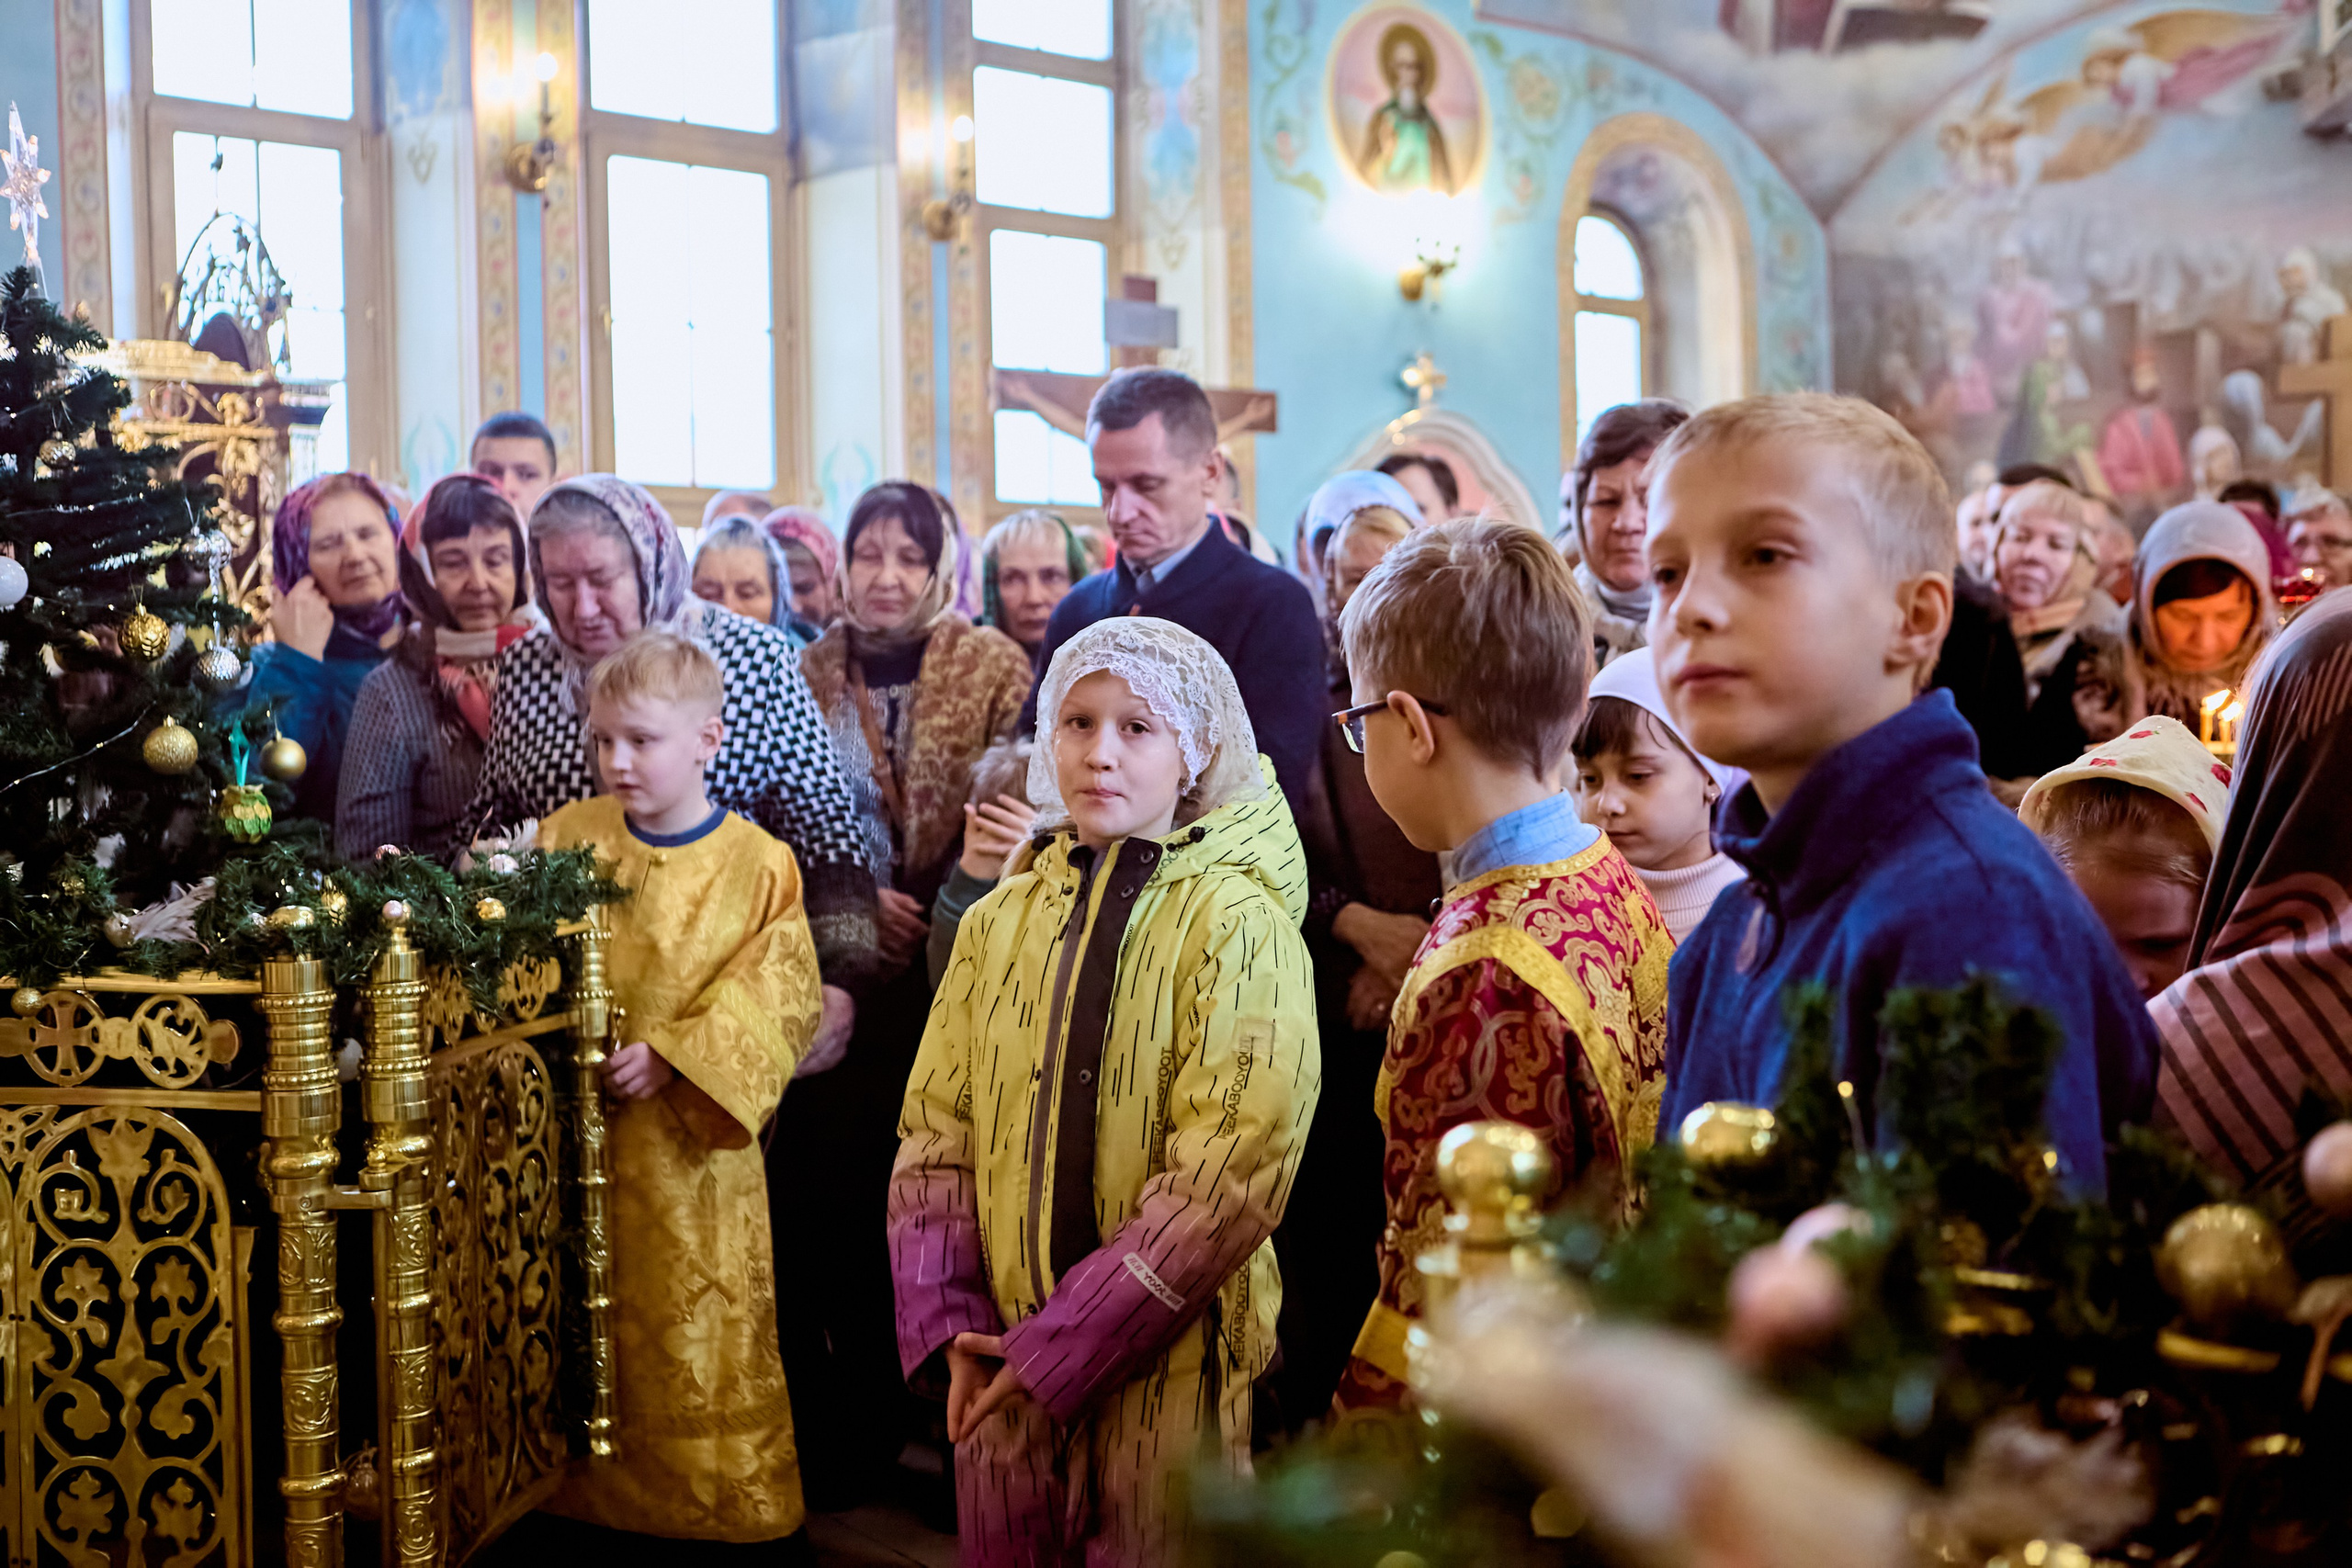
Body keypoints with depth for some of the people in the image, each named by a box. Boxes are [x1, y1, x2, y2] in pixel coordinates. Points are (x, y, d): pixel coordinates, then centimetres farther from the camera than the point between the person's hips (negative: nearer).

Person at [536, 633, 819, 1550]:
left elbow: (780, 1002, -11)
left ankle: (718, 1504, 19)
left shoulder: (758, 866, -6)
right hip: (575, 1125, 3)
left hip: (689, 1144, -3)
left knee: (693, 1332, 4)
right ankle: (587, 1489, 28)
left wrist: (673, 1056, -19)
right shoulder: (568, 838, 2)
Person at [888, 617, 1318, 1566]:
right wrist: (952, 1328, -7)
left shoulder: (1237, 923, -10)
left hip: (1165, 1372, -4)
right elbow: (934, 1138, 5)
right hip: (1000, 1372, 4)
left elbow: (1229, 1178, -17)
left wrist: (1062, 1349, -16)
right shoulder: (1000, 920, 6)